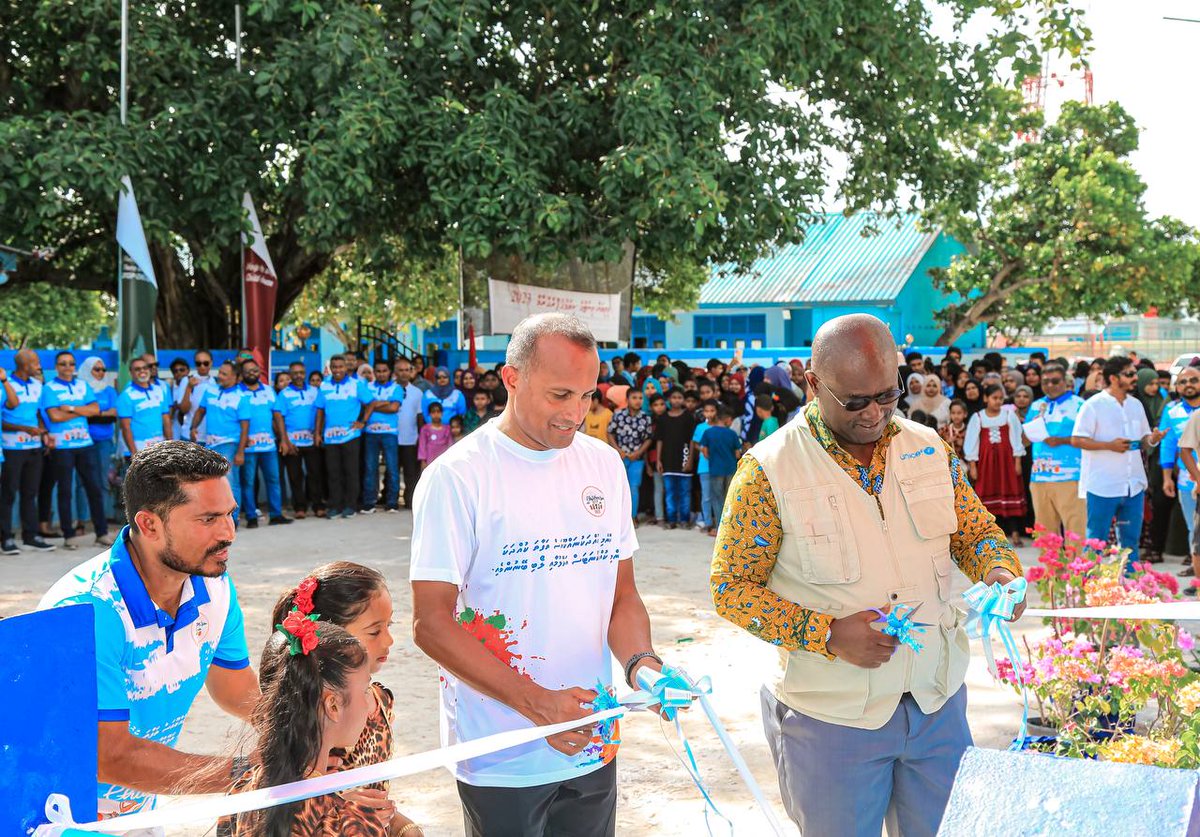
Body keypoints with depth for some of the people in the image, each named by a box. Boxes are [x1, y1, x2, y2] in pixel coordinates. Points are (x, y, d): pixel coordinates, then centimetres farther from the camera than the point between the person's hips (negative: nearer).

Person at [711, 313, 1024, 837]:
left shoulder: (928, 448, 1)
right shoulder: (768, 470, -13)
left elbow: (974, 529, 13)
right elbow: (730, 587, -10)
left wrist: (999, 570, -11)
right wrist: (829, 634, -21)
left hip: (938, 701, 4)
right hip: (832, 714, -4)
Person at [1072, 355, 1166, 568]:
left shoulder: (1136, 405, 13)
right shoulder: (1094, 405, -7)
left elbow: (1143, 437, 20)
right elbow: (1076, 440, -11)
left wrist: (1152, 439, -3)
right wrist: (1110, 445, -19)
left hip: (1133, 484, 6)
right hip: (1102, 485, -6)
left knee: (1130, 539, 10)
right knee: (1097, 539, 0)